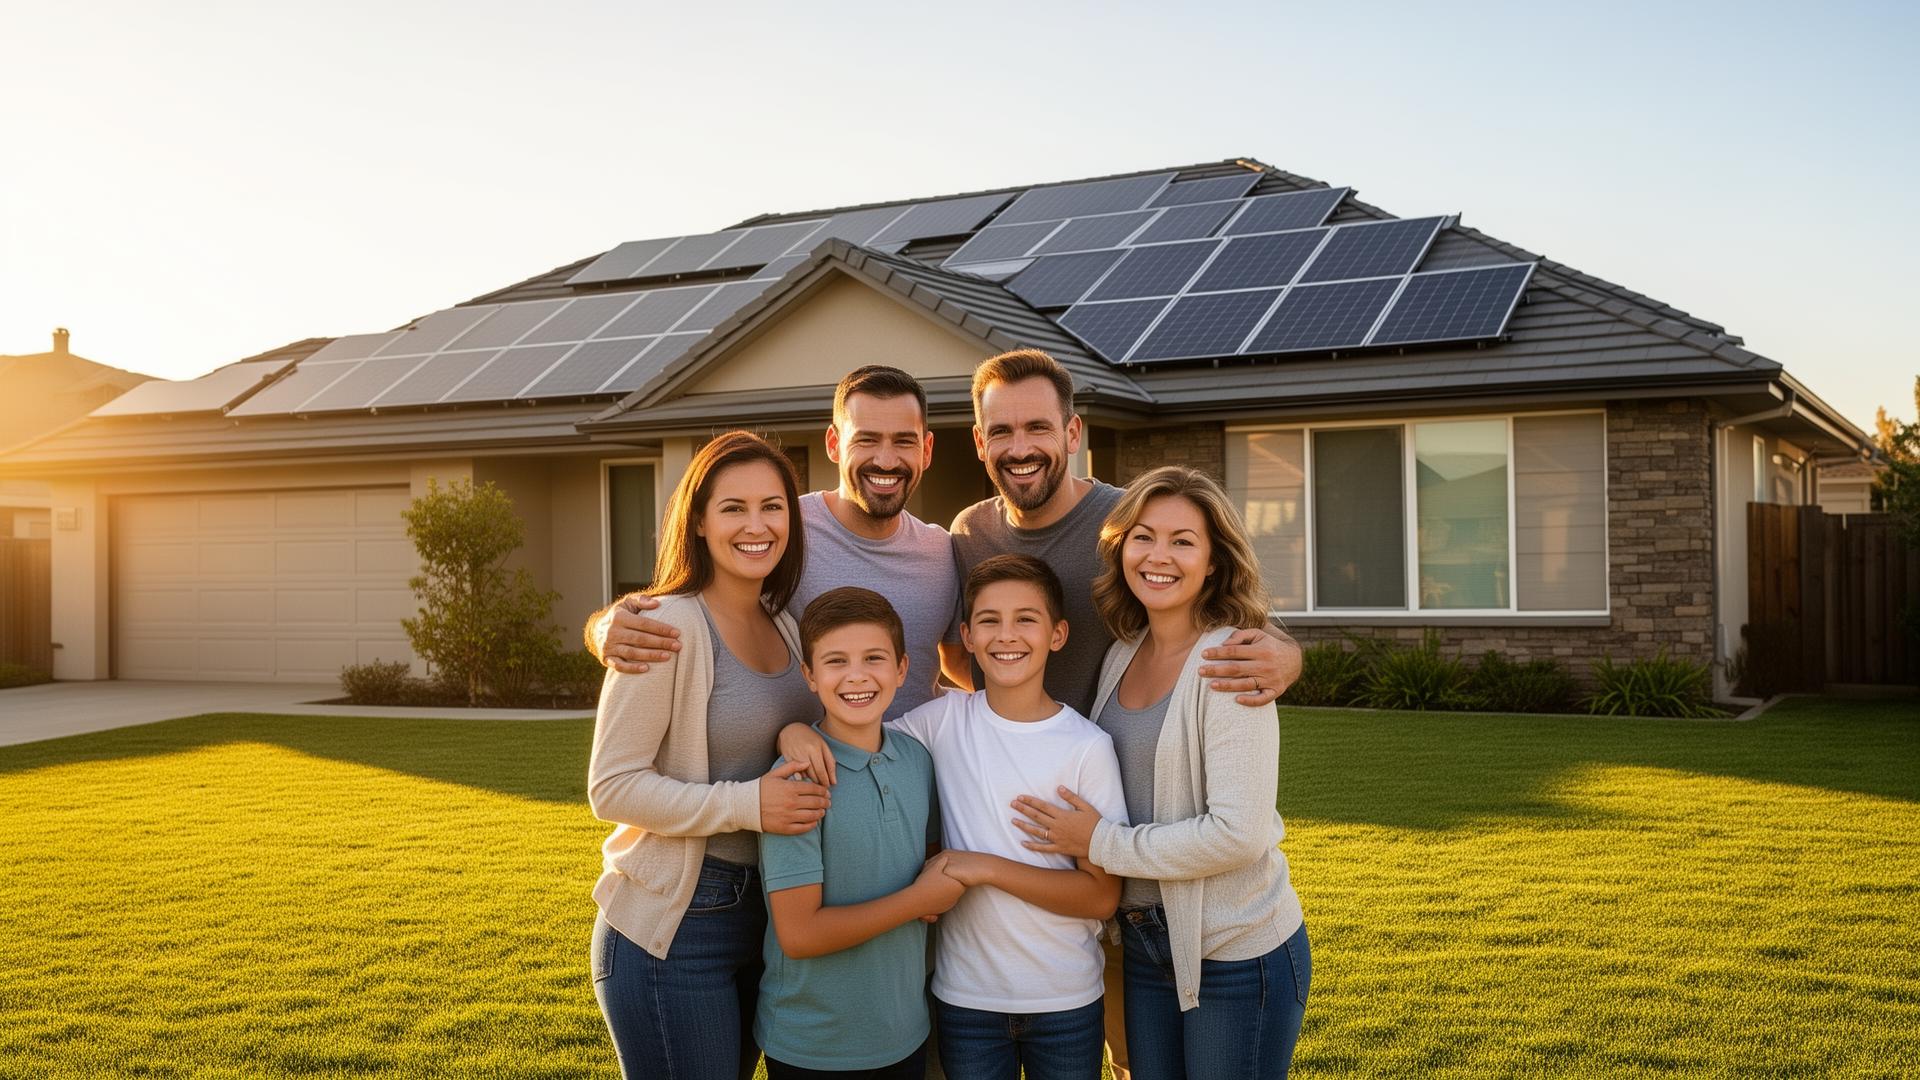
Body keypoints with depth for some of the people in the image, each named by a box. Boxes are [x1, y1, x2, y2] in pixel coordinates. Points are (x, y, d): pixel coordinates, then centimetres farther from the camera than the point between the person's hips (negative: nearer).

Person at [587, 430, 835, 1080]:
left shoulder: (785, 628, 8)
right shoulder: (670, 625, -15)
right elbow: (611, 787, -17)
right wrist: (748, 805, -25)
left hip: (763, 915, 8)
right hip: (673, 928, -7)